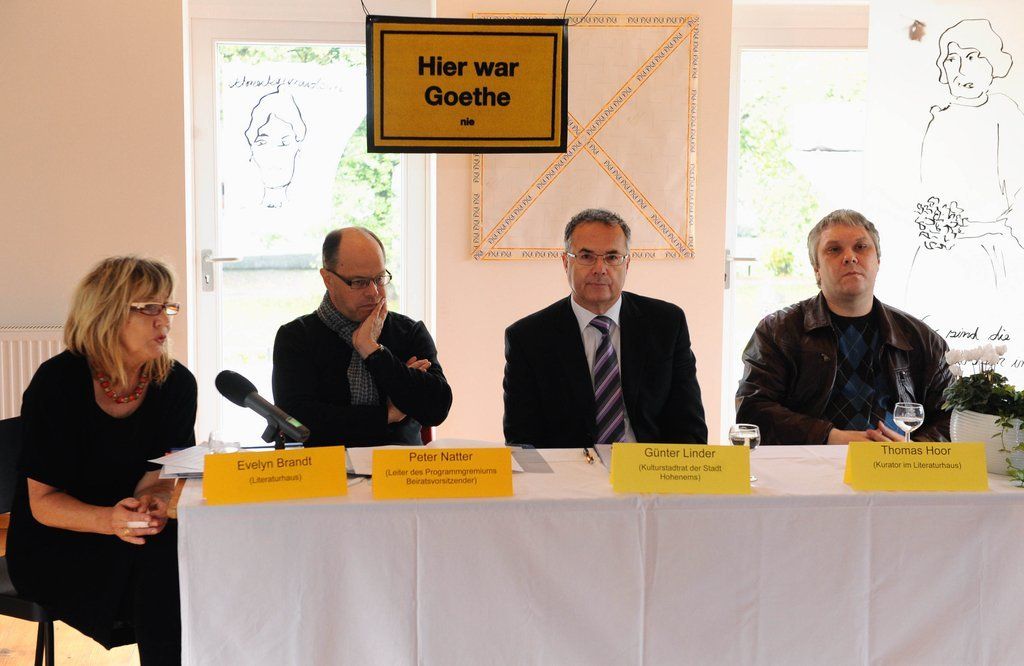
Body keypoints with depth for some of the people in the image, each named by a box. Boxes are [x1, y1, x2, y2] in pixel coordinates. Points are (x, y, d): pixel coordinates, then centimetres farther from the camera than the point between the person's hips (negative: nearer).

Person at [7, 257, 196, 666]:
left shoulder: (176, 384, -3)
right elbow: (42, 501, -15)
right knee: (158, 560, -29)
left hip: (132, 528, 4)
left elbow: (159, 475, -1)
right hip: (54, 545, -4)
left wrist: (154, 500, -27)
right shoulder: (57, 383, -16)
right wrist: (109, 520, -34)